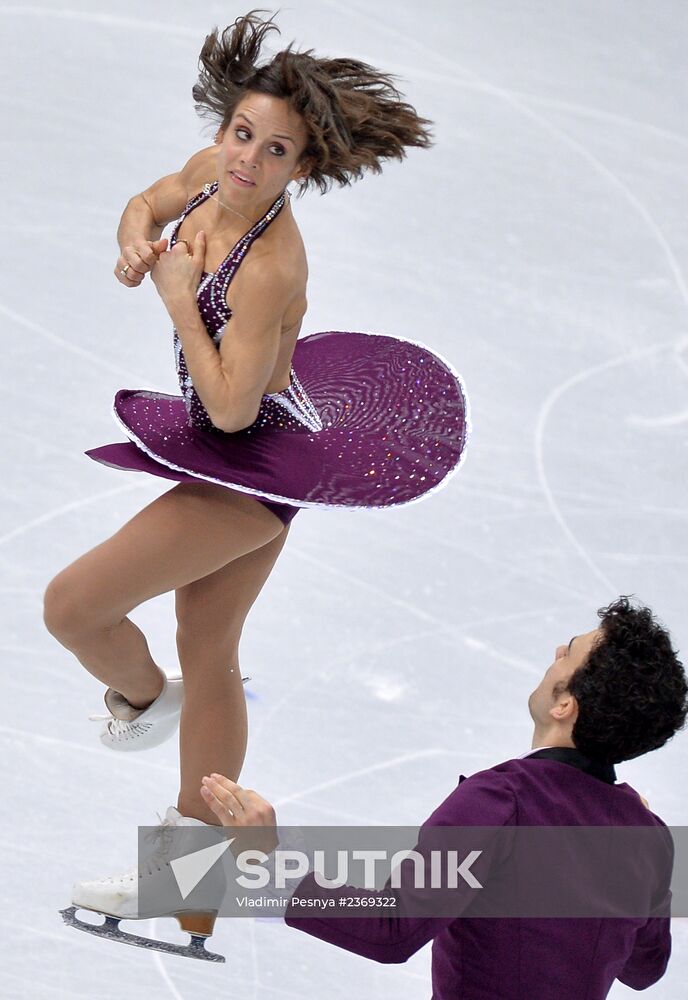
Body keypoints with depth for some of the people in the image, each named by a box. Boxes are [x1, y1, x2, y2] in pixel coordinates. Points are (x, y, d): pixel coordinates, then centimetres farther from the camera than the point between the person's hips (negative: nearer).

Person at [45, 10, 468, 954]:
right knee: (209, 660, 18)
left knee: (73, 605, -9)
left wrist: (177, 297, -23)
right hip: (239, 461, 9)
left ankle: (143, 700, 25)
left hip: (252, 466, -9)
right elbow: (147, 205, 15)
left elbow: (230, 408, -28)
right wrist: (138, 241, -7)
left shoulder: (270, 267, -30)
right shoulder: (213, 172, -6)